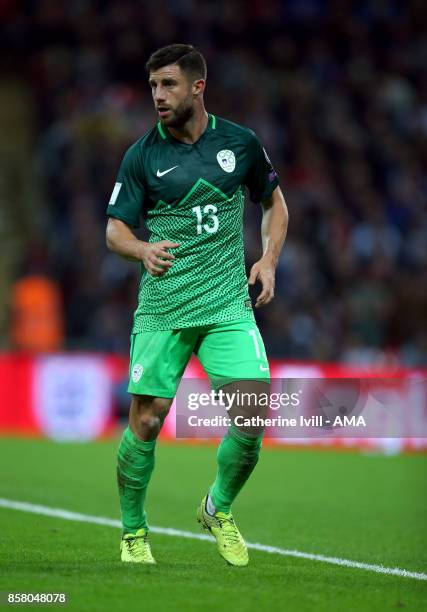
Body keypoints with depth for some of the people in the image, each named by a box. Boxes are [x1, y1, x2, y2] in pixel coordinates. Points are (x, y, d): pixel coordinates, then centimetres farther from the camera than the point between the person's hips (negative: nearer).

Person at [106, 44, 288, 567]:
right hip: (161, 308, -1)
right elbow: (115, 229, 0)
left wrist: (269, 258, 4)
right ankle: (133, 530, 17)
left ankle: (219, 509, 17)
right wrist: (143, 251, -22)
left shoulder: (240, 143, 4)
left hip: (228, 306, 1)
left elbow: (273, 201, 19)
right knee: (146, 421, -4)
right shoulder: (141, 156, 0)